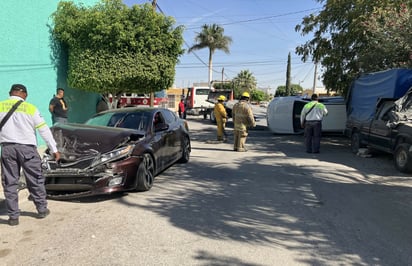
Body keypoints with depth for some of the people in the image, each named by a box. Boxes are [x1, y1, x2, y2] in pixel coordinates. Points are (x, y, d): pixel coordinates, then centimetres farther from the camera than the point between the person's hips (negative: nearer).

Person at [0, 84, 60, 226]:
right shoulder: (30, 108, 0)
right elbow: (44, 130, -1)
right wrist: (54, 150, 2)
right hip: (27, 147, -1)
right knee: (35, 179, 12)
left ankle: (13, 216, 13)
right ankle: (42, 209, 21)